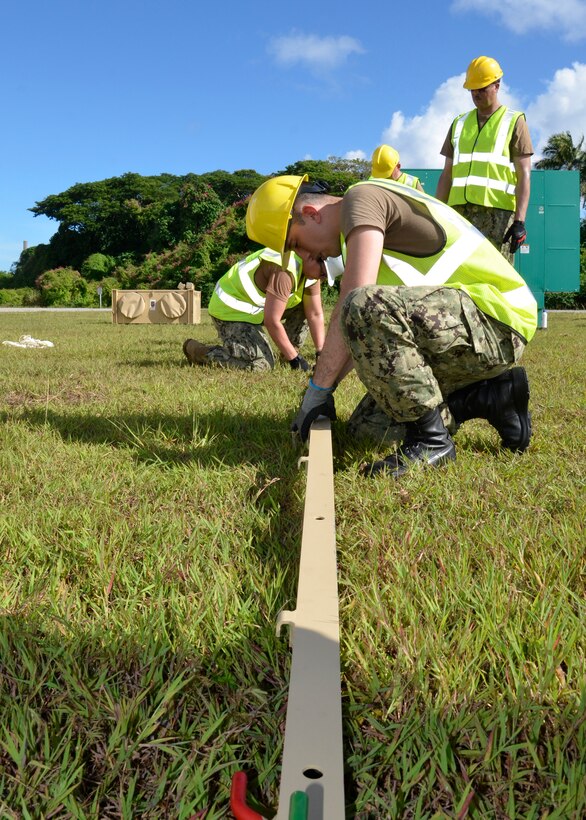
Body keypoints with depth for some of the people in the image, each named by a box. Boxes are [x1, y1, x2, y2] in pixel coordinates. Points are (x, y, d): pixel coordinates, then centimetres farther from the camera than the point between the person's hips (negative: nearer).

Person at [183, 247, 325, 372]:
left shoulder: (311, 269, -2)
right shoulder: (284, 270, -32)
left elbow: (315, 315, 2)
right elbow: (272, 321, -31)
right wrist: (294, 359, -22)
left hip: (255, 306, 9)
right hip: (232, 310, -9)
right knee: (261, 364, -22)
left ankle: (290, 352, 12)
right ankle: (196, 350, -7)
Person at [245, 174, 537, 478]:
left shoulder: (362, 197, -10)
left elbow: (352, 307, -22)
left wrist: (318, 388, -16)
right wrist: (327, 384, 13)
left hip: (495, 320, -10)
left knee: (366, 306, -33)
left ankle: (430, 440, -18)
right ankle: (491, 397, 11)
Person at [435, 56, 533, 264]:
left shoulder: (514, 121, 9)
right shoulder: (460, 123, 22)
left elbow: (524, 175, 1)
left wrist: (520, 221, -10)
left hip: (497, 212, -4)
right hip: (459, 212, 4)